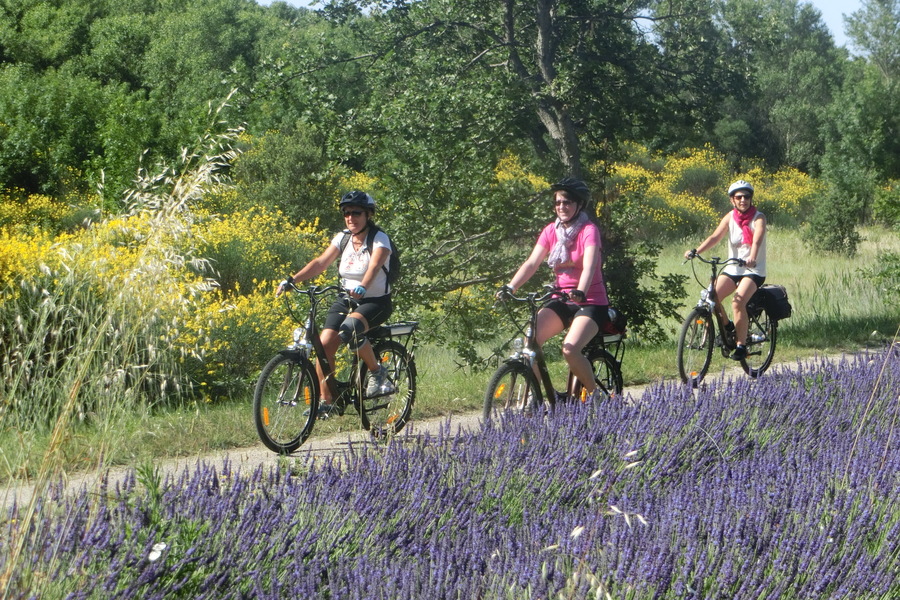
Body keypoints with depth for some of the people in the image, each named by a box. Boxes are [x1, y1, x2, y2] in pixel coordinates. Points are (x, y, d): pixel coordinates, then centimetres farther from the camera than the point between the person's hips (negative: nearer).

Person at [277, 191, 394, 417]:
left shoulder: (379, 239, -10)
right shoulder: (343, 238, 4)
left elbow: (374, 265, -29)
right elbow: (321, 262, -7)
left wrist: (362, 287, -50)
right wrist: (292, 279, -22)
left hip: (376, 301, -5)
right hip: (346, 299, 5)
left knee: (350, 327, -35)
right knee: (325, 343, -16)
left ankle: (377, 372, -12)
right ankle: (327, 401, -5)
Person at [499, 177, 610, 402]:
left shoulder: (589, 230, -11)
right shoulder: (551, 231, 4)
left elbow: (589, 266, -27)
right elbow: (532, 263, -6)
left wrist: (580, 292, -46)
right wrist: (510, 287, -23)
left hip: (591, 302, -5)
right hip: (562, 301, 5)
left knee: (570, 349, -27)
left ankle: (595, 394, -4)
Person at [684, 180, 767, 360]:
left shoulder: (758, 218, -8)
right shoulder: (730, 217, 2)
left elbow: (757, 240, -27)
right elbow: (715, 237, -11)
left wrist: (752, 258, -47)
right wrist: (696, 251, -29)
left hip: (754, 270, -4)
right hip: (732, 268, 4)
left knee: (738, 302, -27)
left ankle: (741, 345, -16)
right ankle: (728, 327, 13)